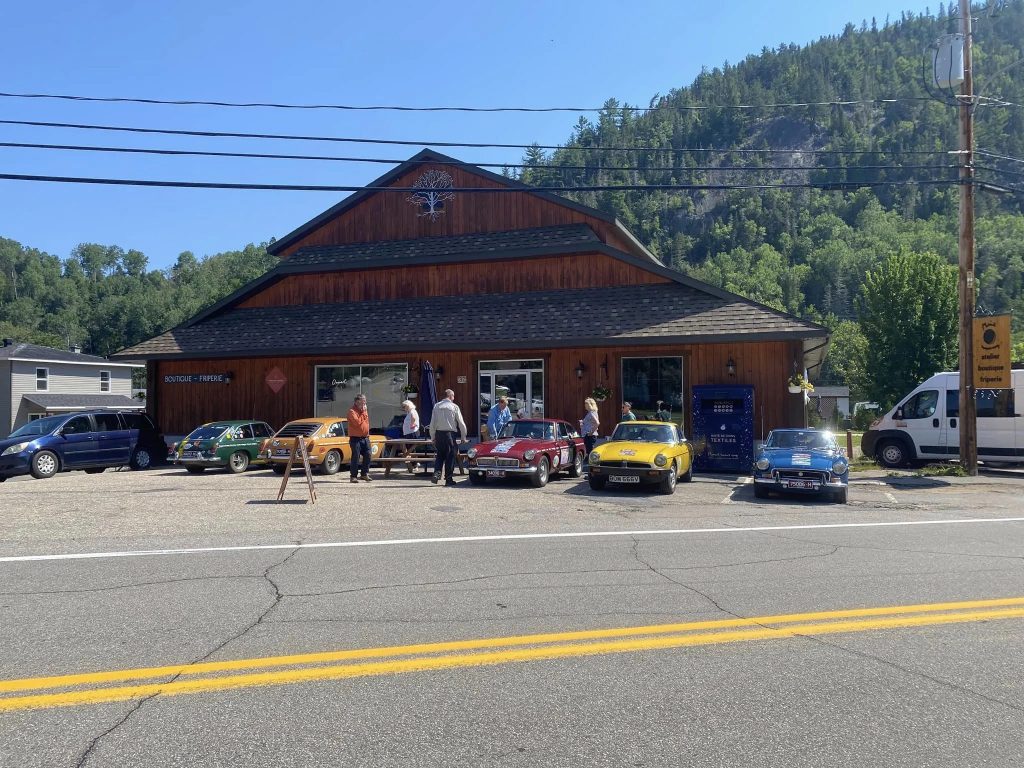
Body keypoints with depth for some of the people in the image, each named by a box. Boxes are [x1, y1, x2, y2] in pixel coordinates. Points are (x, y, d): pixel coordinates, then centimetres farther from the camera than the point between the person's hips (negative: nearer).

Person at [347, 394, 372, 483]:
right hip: (355, 438, -7)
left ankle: (364, 474, 17)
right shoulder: (352, 411, -10)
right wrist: (362, 412, -16)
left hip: (365, 438, 7)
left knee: (367, 456, 4)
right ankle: (353, 476, 1)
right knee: (355, 457, -5)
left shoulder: (364, 410, 14)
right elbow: (358, 422, -23)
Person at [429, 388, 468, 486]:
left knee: (440, 455, 15)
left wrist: (433, 437, 12)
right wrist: (463, 437, 7)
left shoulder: (436, 406, 5)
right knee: (450, 456, 5)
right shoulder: (454, 407, -3)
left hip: (439, 433, 3)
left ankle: (436, 473, -4)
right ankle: (449, 479, 8)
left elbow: (432, 422, 5)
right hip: (450, 433, -3)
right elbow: (461, 423, -2)